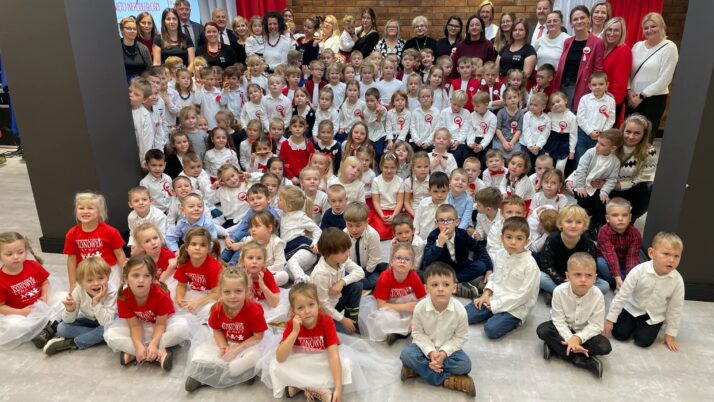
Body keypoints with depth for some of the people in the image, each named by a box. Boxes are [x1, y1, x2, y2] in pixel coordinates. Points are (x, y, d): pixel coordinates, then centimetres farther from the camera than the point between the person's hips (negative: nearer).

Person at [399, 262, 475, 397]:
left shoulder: (460, 310, -23)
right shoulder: (420, 307, -22)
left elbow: (461, 337, -11)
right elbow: (418, 333, -10)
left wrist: (444, 352, -23)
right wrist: (430, 352, -24)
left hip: (448, 348, 0)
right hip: (426, 346, 0)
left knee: (465, 364, -26)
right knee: (406, 354, -27)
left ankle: (418, 369, -19)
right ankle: (446, 380, -22)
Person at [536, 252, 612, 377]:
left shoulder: (597, 296, -24)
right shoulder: (559, 291, -25)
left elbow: (595, 325, -19)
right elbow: (559, 320, -19)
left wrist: (578, 338, -33)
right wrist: (570, 339, -32)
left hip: (585, 331, 0)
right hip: (564, 329, 0)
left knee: (605, 347, -24)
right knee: (542, 330, -26)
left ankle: (555, 347, -21)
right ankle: (583, 361, -25)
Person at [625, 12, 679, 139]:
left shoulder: (669, 47, -6)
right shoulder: (637, 46, 7)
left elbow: (664, 79, -11)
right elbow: (628, 71, 9)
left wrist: (642, 96, -12)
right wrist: (629, 91, -7)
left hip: (654, 99, -4)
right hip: (633, 98, 4)